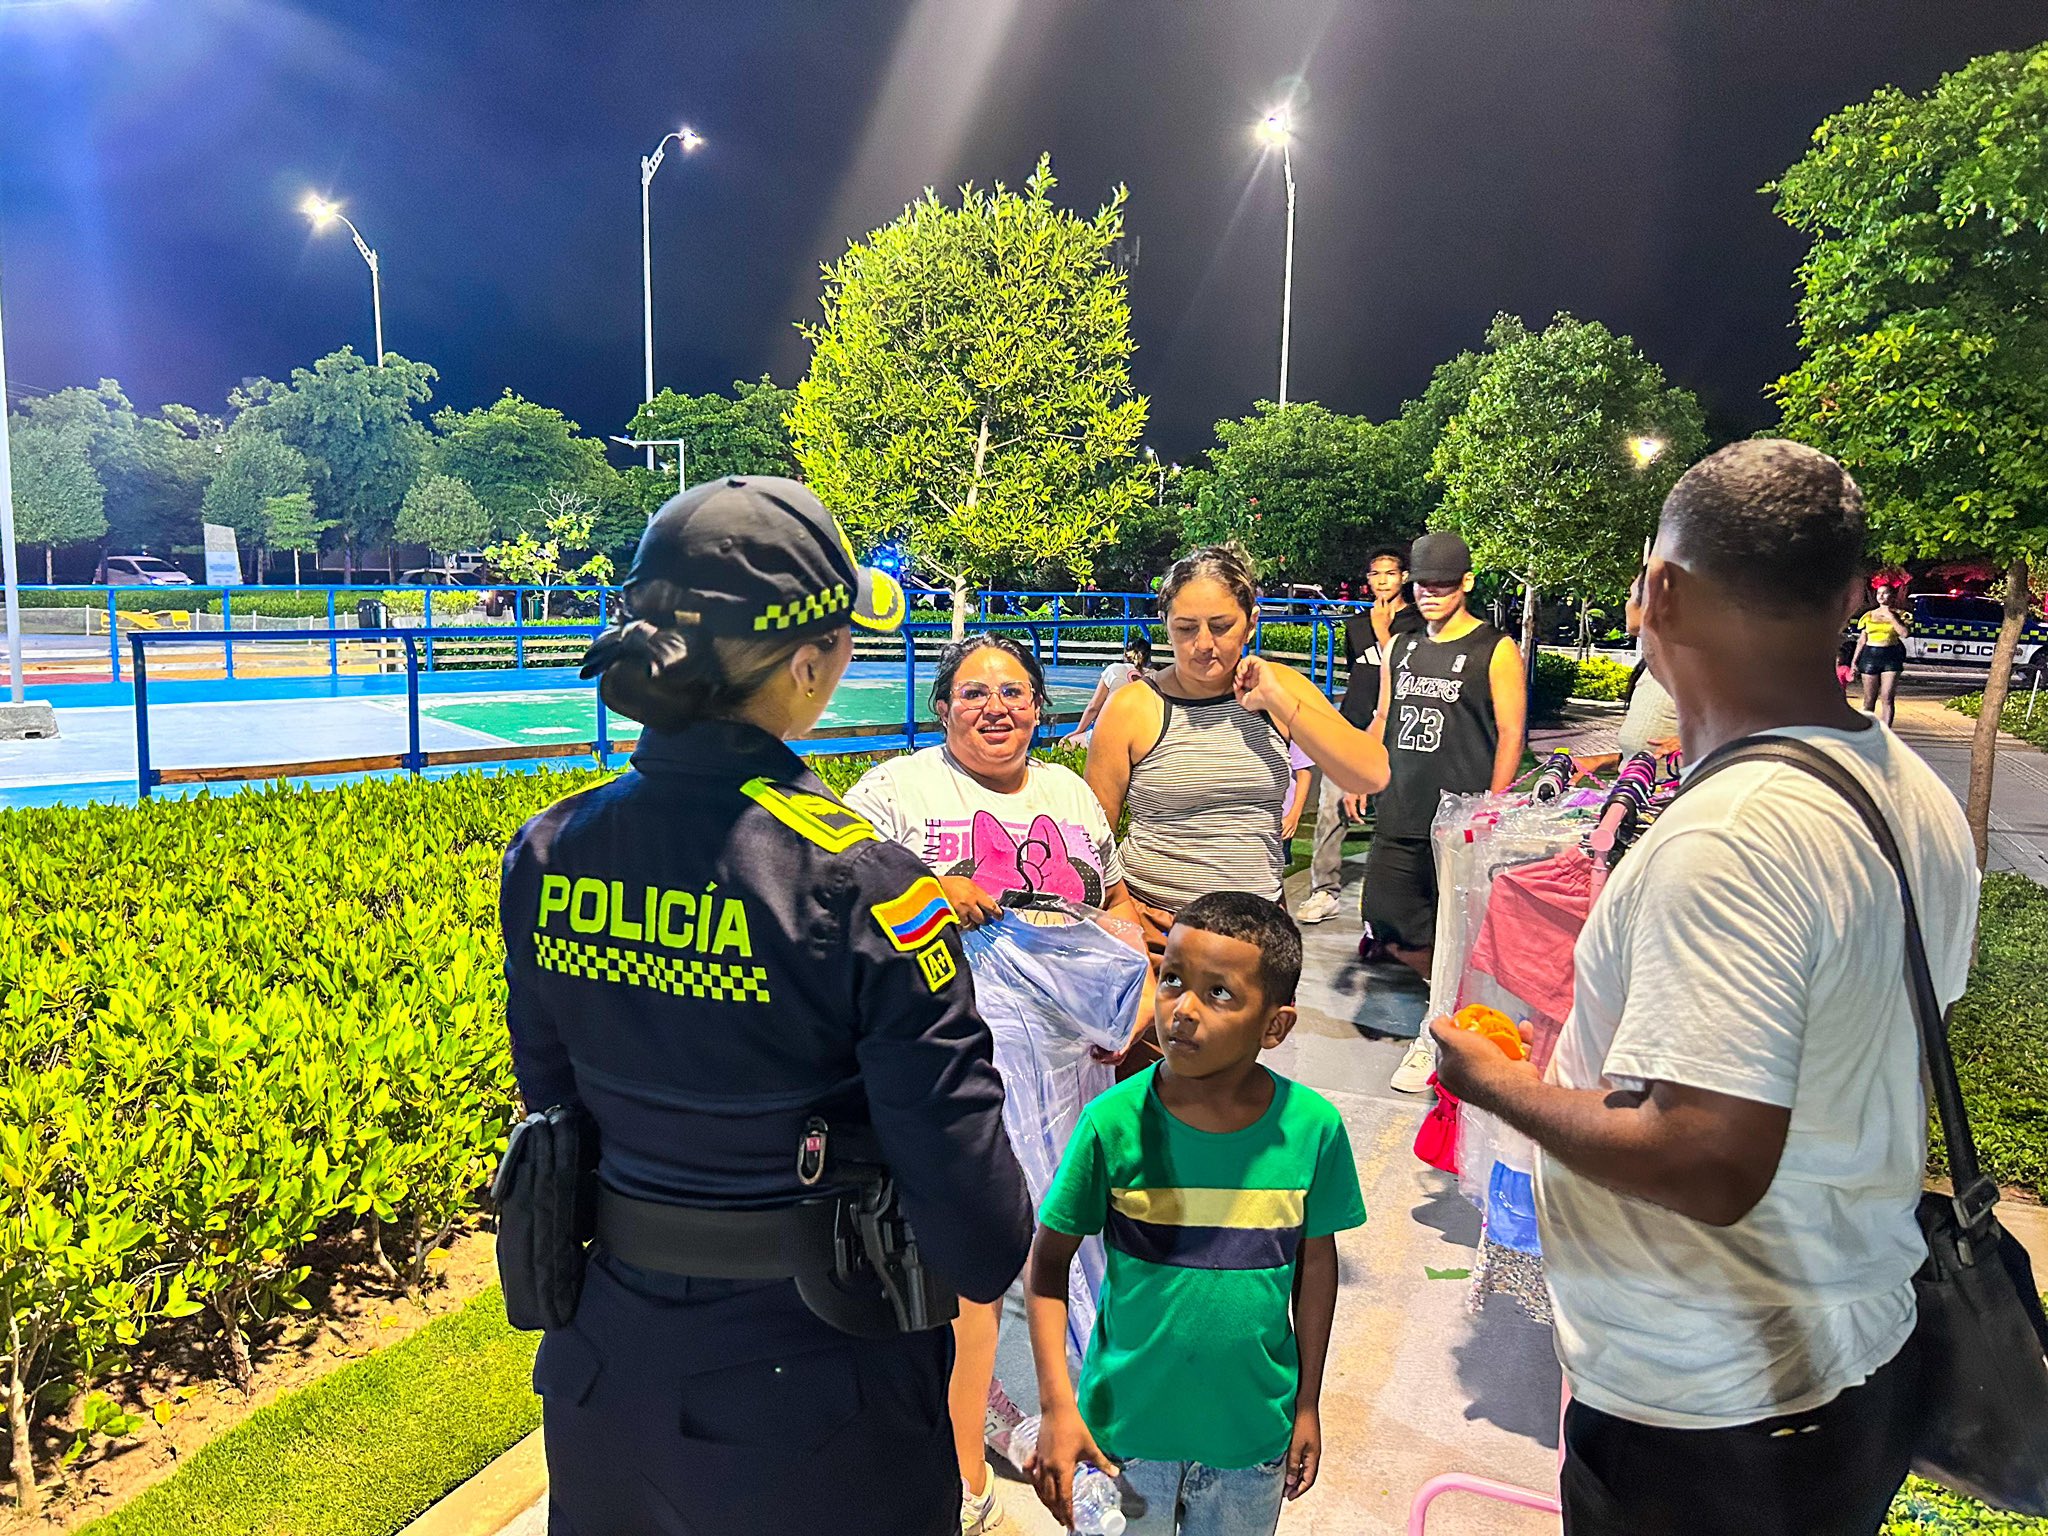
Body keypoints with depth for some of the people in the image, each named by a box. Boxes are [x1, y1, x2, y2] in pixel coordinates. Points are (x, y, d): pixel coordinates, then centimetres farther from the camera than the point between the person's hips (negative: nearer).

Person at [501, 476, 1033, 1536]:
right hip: (811, 1393, -4)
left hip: (607, 1372, 5)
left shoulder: (546, 855, -9)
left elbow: (550, 1097, 6)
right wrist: (987, 1258, 0)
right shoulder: (860, 886, -27)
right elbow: (981, 1243, -22)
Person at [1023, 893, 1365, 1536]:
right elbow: (1048, 1259, -9)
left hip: (1254, 1431, 2)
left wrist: (1308, 1405, 6)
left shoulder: (1312, 1127, -15)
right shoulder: (1114, 1122, -20)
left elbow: (1316, 1262, 0)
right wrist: (1057, 1406, -13)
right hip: (1126, 1421, -1)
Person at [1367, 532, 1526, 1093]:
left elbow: (1510, 735, -4)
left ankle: (1439, 1031, 18)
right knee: (1388, 927, 6)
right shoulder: (1402, 648, 15)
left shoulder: (1495, 651, -1)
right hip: (1398, 816, 6)